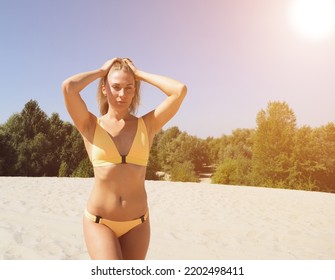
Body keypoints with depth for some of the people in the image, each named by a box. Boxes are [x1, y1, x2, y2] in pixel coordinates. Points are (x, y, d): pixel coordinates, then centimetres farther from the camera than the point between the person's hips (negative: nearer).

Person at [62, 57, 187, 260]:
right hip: (99, 222, -2)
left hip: (137, 223, 2)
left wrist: (139, 74, 0)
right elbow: (68, 87, -19)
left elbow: (180, 90, -10)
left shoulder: (147, 125, 1)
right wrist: (101, 71, -2)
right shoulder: (91, 126, -2)